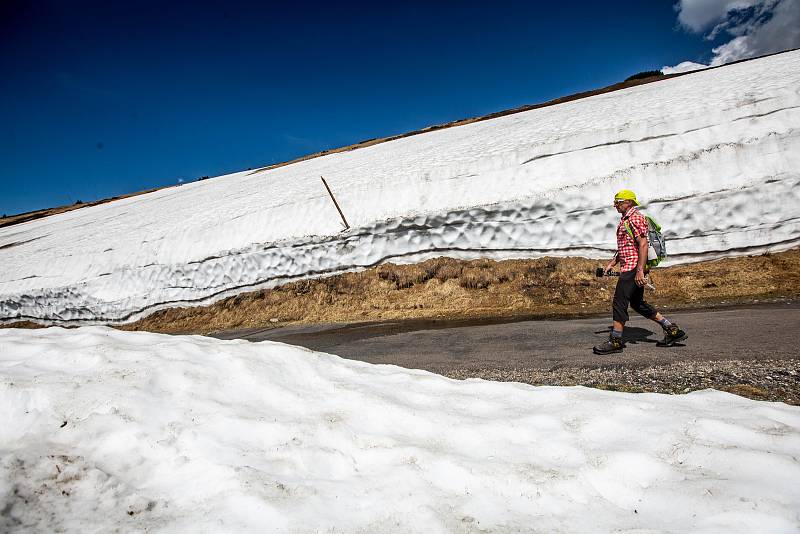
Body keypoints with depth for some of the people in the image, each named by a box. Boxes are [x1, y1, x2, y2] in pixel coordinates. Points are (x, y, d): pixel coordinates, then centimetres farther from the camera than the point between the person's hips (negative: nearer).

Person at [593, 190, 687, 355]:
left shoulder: (635, 218, -12)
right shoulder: (625, 220, 21)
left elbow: (643, 245, -20)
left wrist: (639, 270, -24)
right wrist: (611, 263, 21)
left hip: (632, 268, -11)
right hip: (630, 269, 11)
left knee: (619, 302, -8)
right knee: (637, 304, 15)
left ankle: (615, 341, -1)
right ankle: (672, 330, 22)